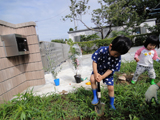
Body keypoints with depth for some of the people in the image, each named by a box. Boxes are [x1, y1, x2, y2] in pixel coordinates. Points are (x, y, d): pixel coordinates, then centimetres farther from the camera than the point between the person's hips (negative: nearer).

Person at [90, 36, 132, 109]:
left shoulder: (118, 58, -23)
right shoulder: (102, 50, -29)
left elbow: (111, 69, -17)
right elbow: (94, 61, -21)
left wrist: (102, 77, -26)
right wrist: (96, 73, -27)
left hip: (108, 73, 1)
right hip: (98, 69, 0)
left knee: (111, 88, -1)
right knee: (92, 79, -25)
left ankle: (111, 104, 27)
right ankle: (95, 97, -2)